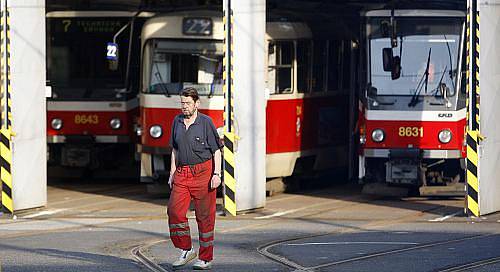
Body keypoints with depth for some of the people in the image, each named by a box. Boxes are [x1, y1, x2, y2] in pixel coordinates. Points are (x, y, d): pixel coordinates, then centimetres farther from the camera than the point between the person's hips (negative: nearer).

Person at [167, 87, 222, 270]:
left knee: (204, 216, 0)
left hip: (203, 172, -5)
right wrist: (172, 173, 14)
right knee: (174, 211, -9)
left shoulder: (206, 122, -5)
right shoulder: (177, 121, 10)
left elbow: (216, 151, -4)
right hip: (182, 174, 5)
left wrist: (217, 174, -12)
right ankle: (186, 251, 4)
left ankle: (206, 258, 7)